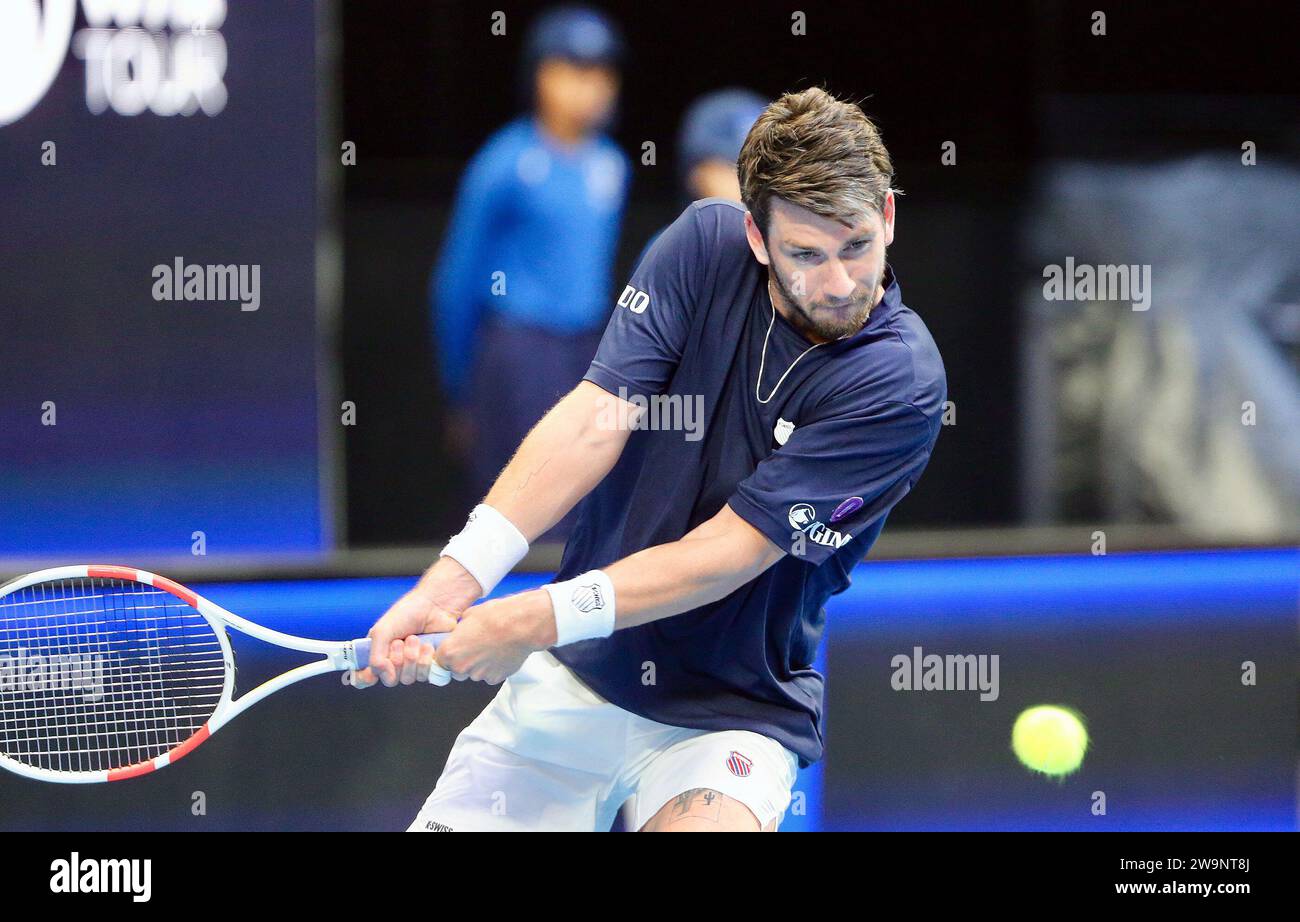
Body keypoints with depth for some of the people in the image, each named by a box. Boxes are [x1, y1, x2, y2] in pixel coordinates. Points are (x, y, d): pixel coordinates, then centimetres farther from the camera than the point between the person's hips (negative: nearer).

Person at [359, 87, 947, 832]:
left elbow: (734, 551, -18)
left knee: (700, 826, -31)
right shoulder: (705, 246, -4)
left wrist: (538, 621, -25)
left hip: (734, 715, -3)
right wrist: (452, 583, -22)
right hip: (570, 684, 4)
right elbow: (593, 419, -11)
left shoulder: (901, 379, -16)